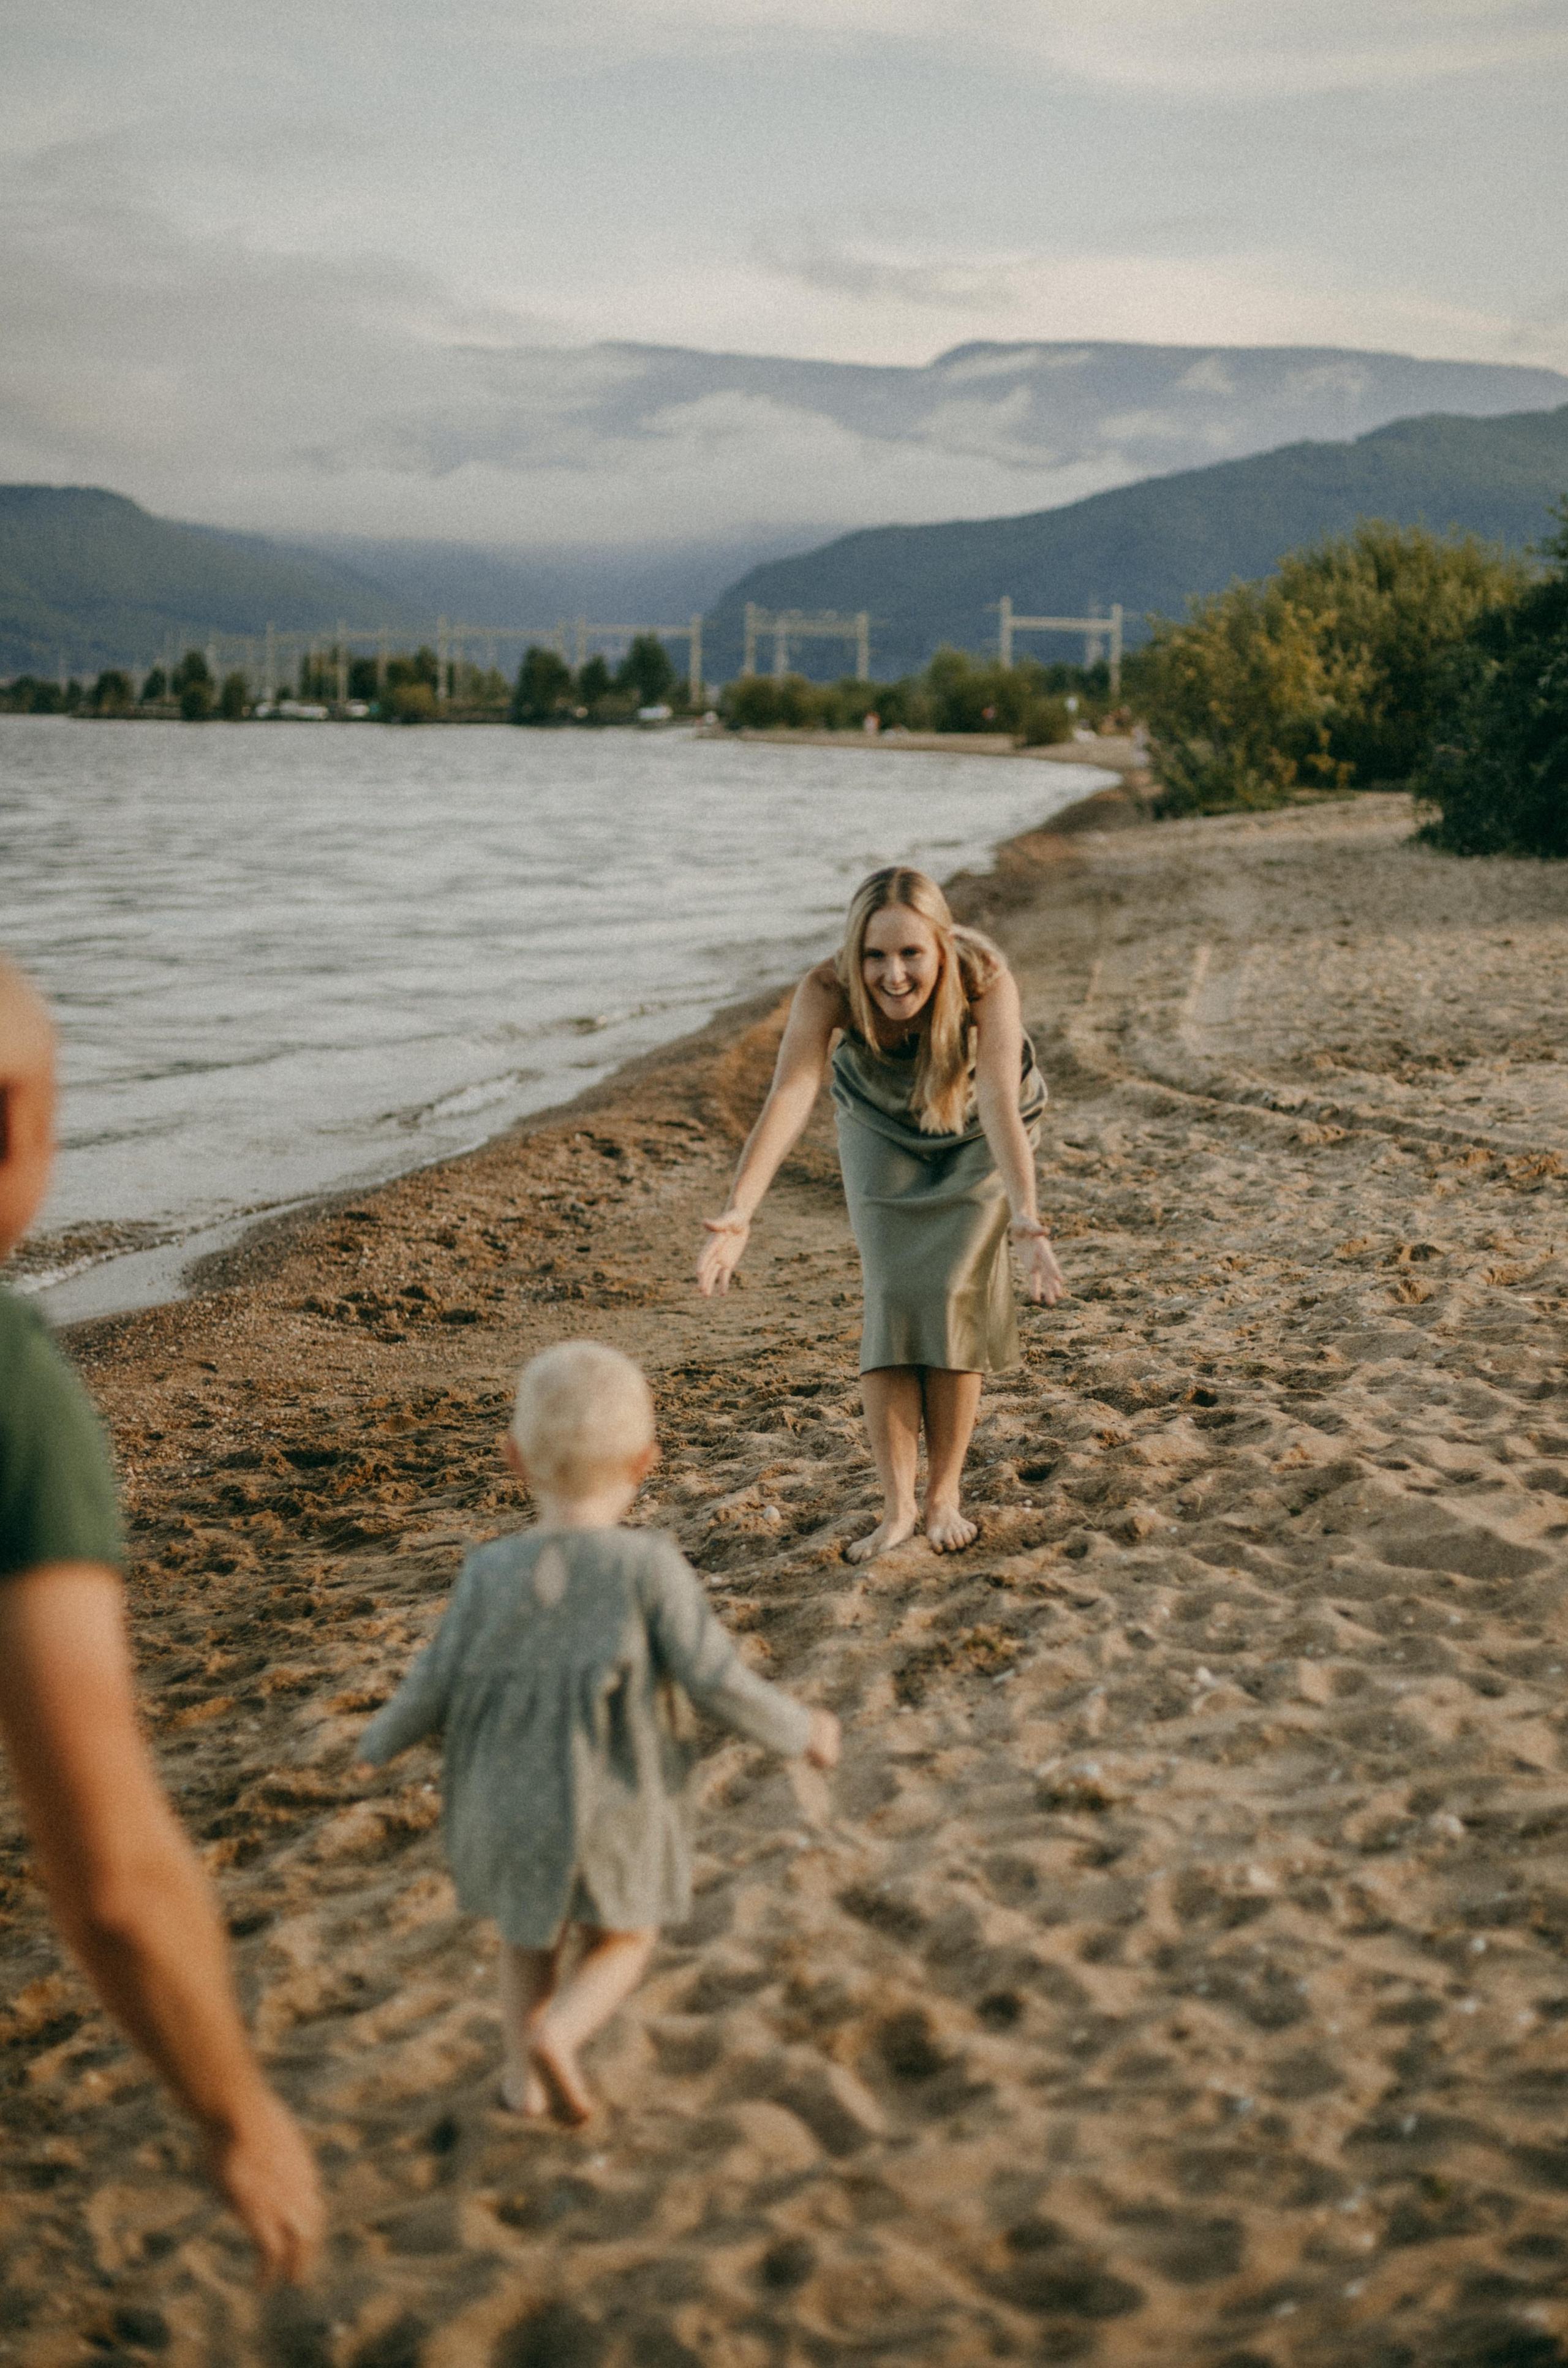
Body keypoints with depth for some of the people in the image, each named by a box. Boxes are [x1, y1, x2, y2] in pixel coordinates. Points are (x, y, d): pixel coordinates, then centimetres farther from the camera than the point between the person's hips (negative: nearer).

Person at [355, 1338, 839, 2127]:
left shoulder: (490, 1573, -10)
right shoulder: (650, 1568, -17)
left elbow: (435, 1686, -3)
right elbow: (716, 1680, -15)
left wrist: (379, 1742, 17)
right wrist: (799, 1730, 2)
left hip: (509, 1801, 3)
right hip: (614, 1812, -3)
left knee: (531, 1939, 28)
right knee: (622, 1941, 20)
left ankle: (525, 2072, 25)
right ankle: (559, 2032, -4)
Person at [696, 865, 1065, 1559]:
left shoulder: (986, 982, -39)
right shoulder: (827, 991, -36)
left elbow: (1002, 1108, -48)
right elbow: (788, 1097, -47)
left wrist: (1027, 1220, -63)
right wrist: (738, 1214, -61)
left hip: (976, 1134, -1)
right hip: (882, 1131, 1)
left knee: (953, 1294, -11)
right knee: (892, 1299, -10)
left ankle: (945, 1495, 5)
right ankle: (897, 1507, -2)